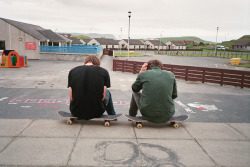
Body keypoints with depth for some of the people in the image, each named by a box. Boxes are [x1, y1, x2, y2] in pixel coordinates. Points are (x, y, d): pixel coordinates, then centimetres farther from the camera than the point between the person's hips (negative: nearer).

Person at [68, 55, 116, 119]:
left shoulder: (72, 71, 0)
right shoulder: (104, 72, -5)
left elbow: (71, 97, -2)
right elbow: (103, 96, -6)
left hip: (76, 112, 2)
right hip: (96, 113, -2)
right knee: (107, 92, 29)